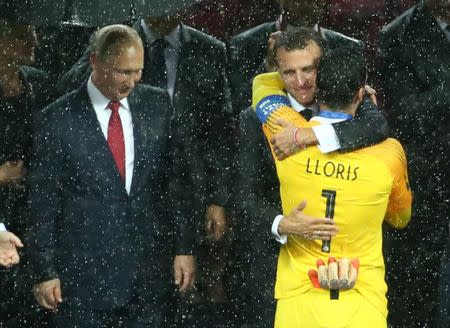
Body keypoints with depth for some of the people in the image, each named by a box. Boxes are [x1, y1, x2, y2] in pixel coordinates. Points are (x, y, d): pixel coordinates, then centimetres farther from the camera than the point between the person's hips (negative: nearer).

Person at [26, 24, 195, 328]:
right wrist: (45, 271, -3)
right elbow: (43, 200, -2)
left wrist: (184, 248, 4)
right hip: (85, 277, -2)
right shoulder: (59, 118, -4)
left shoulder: (158, 105, 5)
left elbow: (178, 179, 8)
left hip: (151, 271, 3)